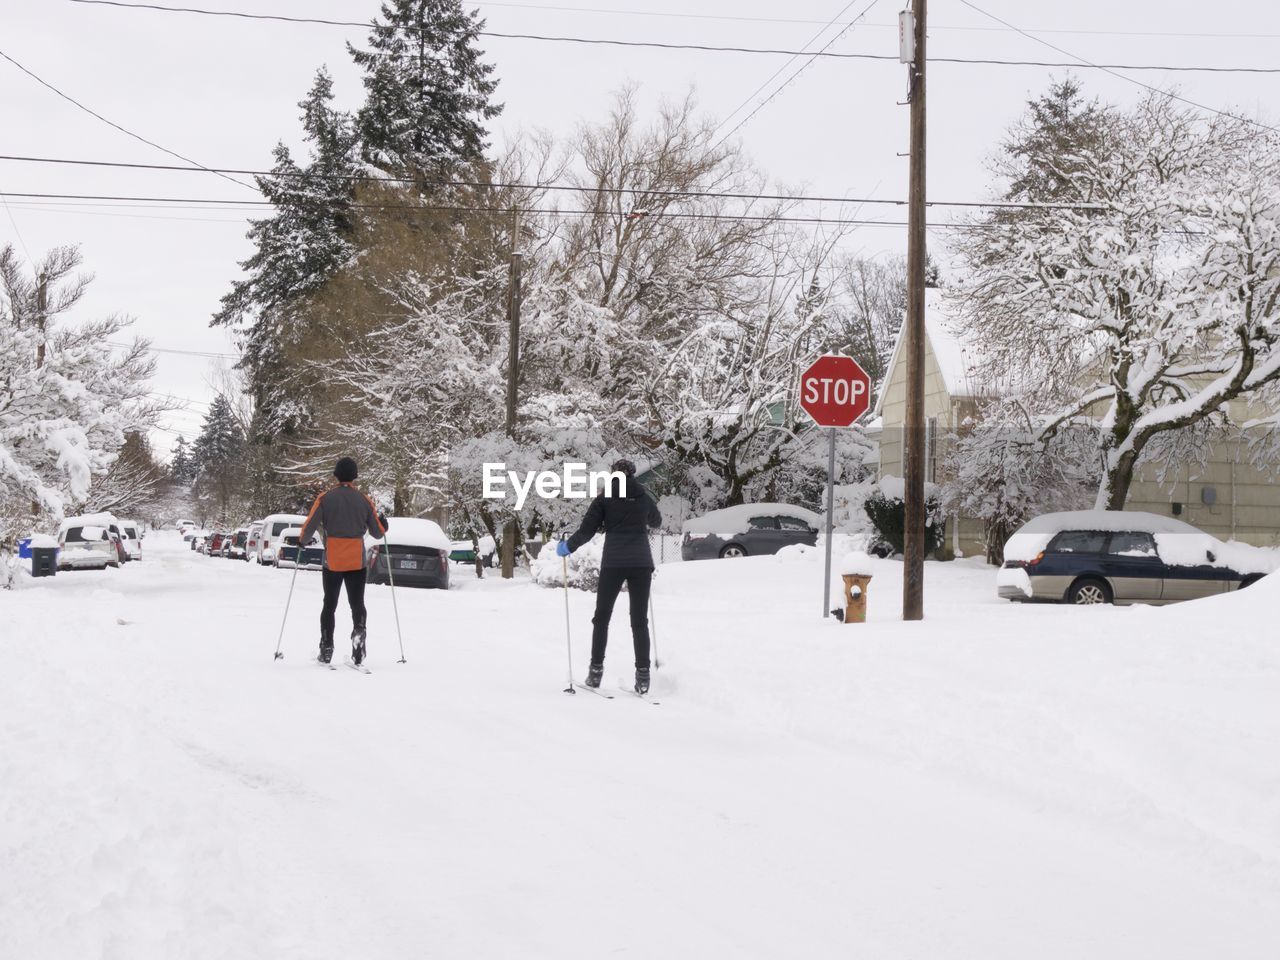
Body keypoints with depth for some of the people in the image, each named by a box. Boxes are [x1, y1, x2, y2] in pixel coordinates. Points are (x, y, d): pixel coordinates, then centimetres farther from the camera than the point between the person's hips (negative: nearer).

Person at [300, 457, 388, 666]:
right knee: (357, 604, 10)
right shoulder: (364, 500, 0)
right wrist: (383, 522, 29)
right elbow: (378, 532, 6)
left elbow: (310, 526, -8)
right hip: (356, 561, 0)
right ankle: (359, 630, -18)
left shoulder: (325, 498, -4)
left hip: (332, 561, 0)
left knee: (329, 605, 12)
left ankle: (326, 650, 10)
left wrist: (301, 541, 13)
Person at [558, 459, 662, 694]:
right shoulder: (644, 498, 9)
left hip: (613, 563, -2)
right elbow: (656, 522, 29)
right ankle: (642, 675, -4)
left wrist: (567, 547, 15)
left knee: (602, 617, 11)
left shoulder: (605, 498, 1)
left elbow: (586, 530, -1)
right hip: (641, 563, 2)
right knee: (639, 621, 4)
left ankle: (596, 670, 8)